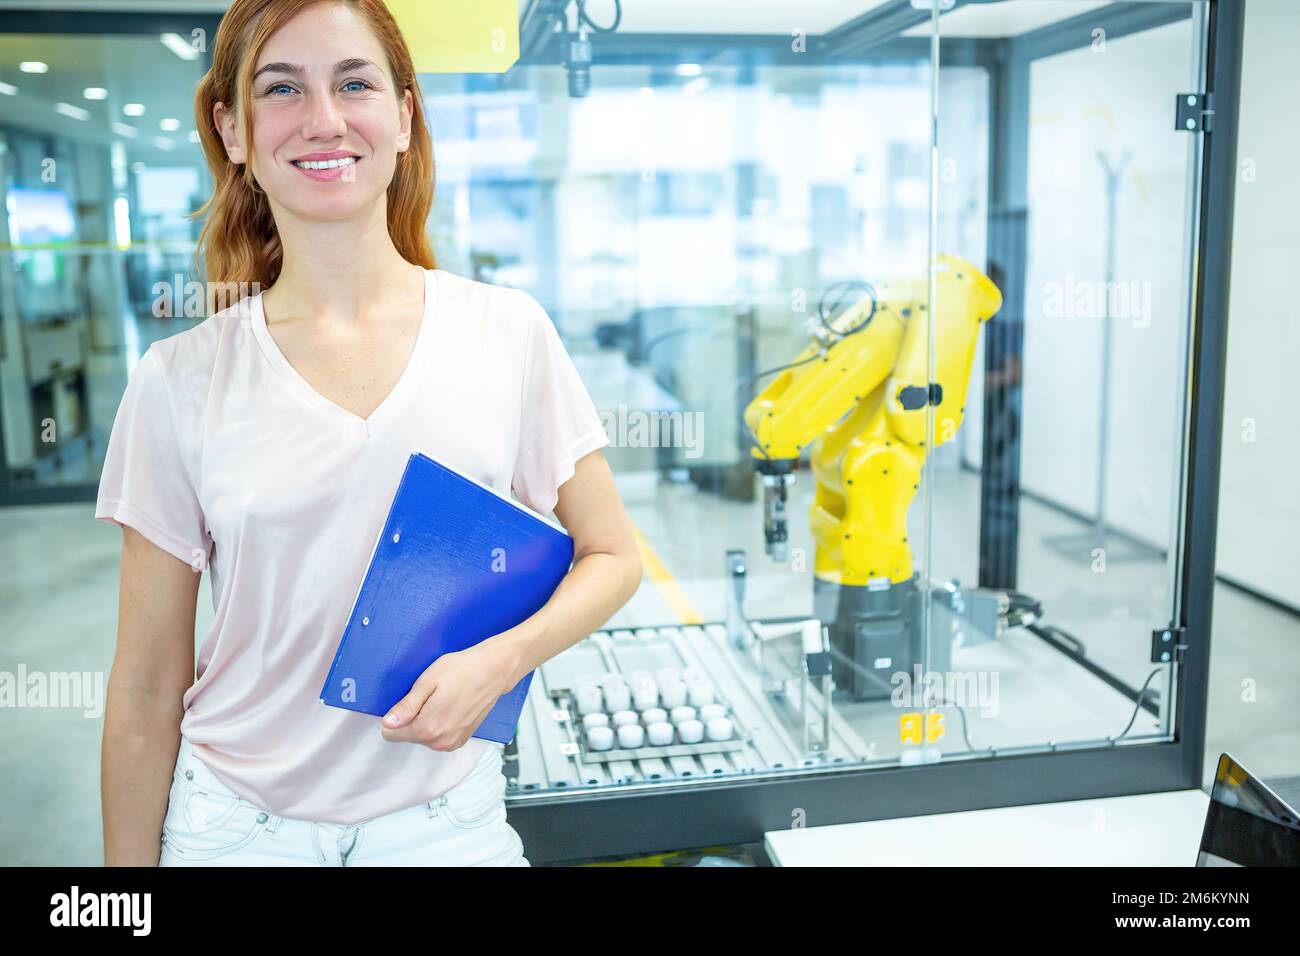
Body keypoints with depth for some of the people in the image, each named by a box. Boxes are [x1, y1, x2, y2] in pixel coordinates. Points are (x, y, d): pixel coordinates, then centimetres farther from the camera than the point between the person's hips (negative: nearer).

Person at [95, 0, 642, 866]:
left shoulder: (509, 332, -7)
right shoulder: (180, 380, -8)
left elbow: (613, 557, 0)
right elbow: (146, 693, -3)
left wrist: (497, 661, -16)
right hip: (235, 825, 0)